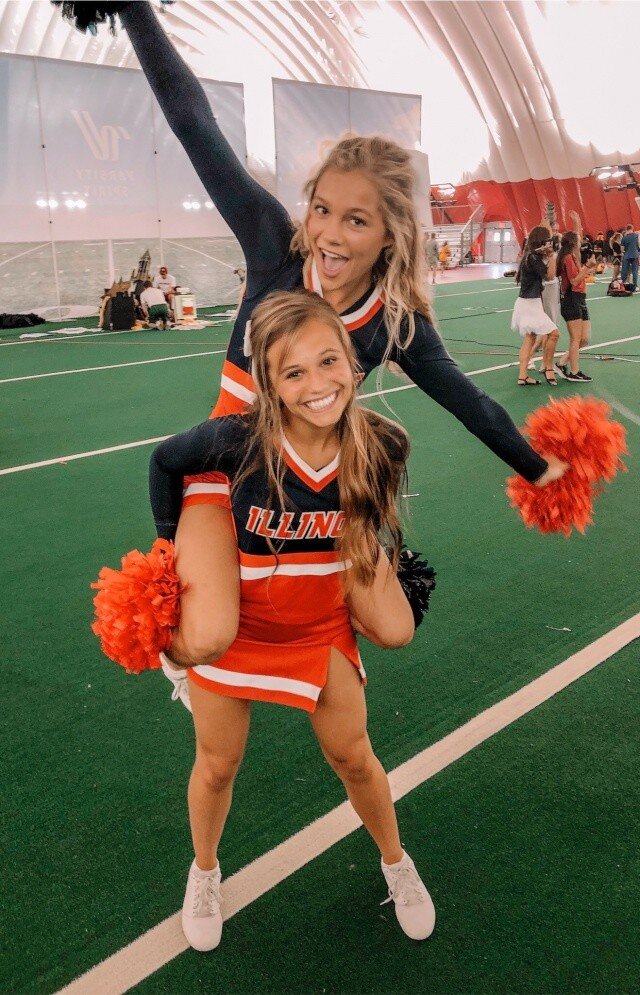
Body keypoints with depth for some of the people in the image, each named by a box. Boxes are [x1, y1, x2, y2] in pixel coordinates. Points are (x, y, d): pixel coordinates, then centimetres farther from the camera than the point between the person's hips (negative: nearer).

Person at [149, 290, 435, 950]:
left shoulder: (381, 446, -22)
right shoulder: (238, 439, -30)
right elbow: (164, 461, -8)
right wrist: (173, 543, -1)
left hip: (321, 625, 1)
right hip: (233, 621, -1)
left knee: (353, 757, 14)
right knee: (217, 765, 16)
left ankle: (396, 863, 45)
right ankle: (204, 873, 47)